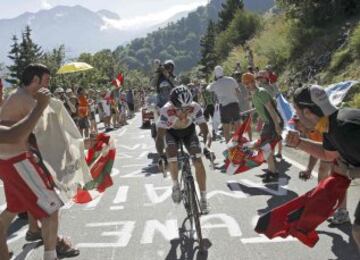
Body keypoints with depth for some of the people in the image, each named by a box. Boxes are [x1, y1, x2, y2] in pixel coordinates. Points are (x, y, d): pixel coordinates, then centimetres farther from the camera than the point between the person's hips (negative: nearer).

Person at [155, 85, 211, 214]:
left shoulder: (195, 108, -34)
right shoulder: (166, 111, -38)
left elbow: (204, 129, -29)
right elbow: (160, 136, -35)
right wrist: (161, 156, -40)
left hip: (189, 131, 1)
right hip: (171, 132, -1)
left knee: (198, 162, -14)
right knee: (172, 159, -24)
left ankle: (203, 198, -1)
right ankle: (176, 185, 8)